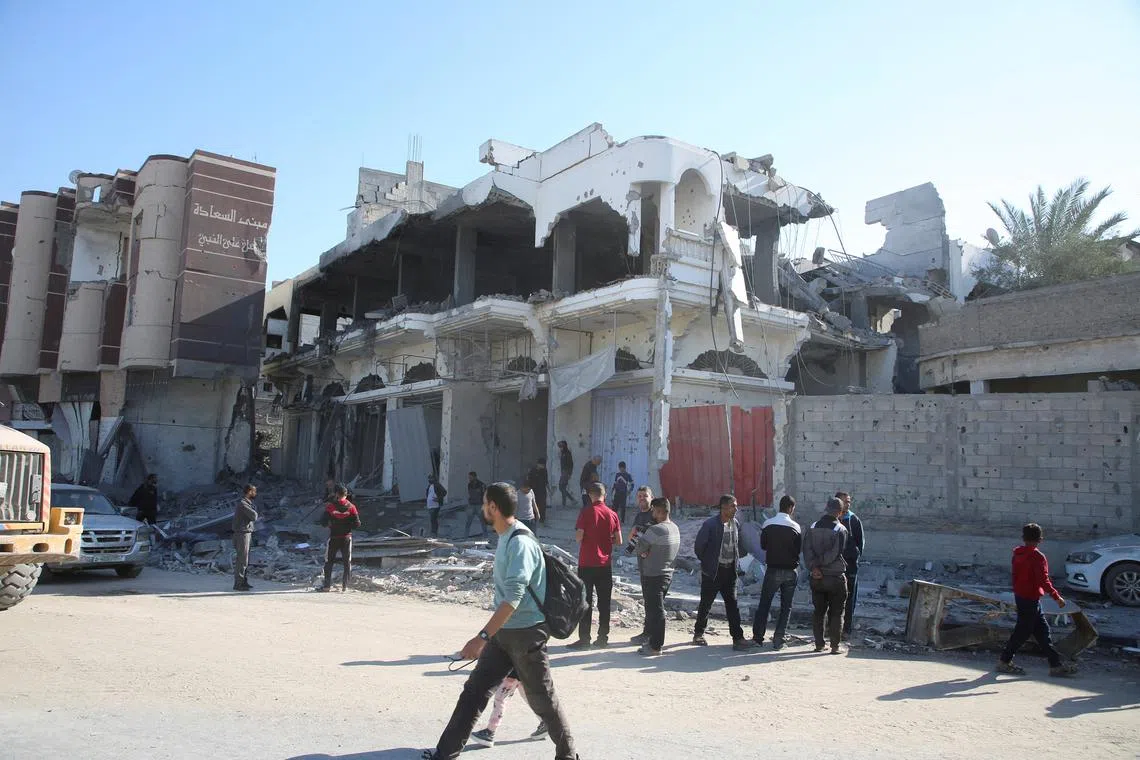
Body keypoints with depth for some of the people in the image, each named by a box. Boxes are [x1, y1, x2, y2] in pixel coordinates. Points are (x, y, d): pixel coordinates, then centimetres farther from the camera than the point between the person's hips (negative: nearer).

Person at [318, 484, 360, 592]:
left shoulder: (330, 506, -9)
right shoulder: (351, 507, -5)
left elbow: (323, 522, -7)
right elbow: (357, 524, -6)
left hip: (333, 538, -1)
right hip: (346, 538, 1)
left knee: (329, 562, 10)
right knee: (347, 562, 10)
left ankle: (327, 585, 8)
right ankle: (345, 585, 10)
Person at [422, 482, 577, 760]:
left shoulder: (520, 542, -22)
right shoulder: (506, 537, 7)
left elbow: (513, 597, -29)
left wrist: (482, 637, -32)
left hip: (526, 633, -9)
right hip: (504, 631, 9)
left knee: (542, 700, 6)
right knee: (474, 690, 9)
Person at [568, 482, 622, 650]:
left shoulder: (586, 512, -10)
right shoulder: (612, 514, 1)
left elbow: (578, 537, -14)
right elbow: (618, 541, 1)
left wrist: (588, 538, 7)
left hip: (587, 563, -3)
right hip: (605, 564, 3)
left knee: (586, 601, 2)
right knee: (604, 602, 10)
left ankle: (584, 639, 2)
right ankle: (603, 638, 13)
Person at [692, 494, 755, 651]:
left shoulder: (736, 524, 3)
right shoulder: (710, 524, -16)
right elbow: (698, 546, -10)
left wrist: (735, 560, 12)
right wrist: (706, 562, 0)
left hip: (730, 571, 5)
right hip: (712, 572, -5)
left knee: (732, 604, 3)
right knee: (706, 604, 8)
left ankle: (738, 638, 4)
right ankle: (698, 634, 24)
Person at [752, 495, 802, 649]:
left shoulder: (767, 524, -6)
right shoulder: (795, 527, -9)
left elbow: (763, 545, 3)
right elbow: (800, 549, 0)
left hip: (773, 570, 0)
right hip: (790, 571, 0)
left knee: (764, 604, 10)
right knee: (786, 606, 9)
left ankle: (758, 637, 10)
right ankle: (778, 640, 7)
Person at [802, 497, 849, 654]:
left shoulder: (813, 528, 3)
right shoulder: (841, 529, -10)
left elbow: (806, 550, -6)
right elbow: (835, 553, -18)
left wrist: (814, 567, -12)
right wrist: (819, 564, -9)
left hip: (817, 578, 4)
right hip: (836, 577, -4)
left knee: (818, 612, 12)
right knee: (836, 613, 6)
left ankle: (819, 644, 15)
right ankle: (835, 646, 8)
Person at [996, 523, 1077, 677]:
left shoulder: (1017, 553, 5)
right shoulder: (1037, 557, -18)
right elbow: (1043, 580, -21)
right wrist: (1056, 597, -14)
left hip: (1019, 595, 8)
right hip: (1030, 599, -8)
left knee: (1042, 630, 13)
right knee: (1023, 631, 2)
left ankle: (1055, 664, 17)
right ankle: (1004, 662, 10)